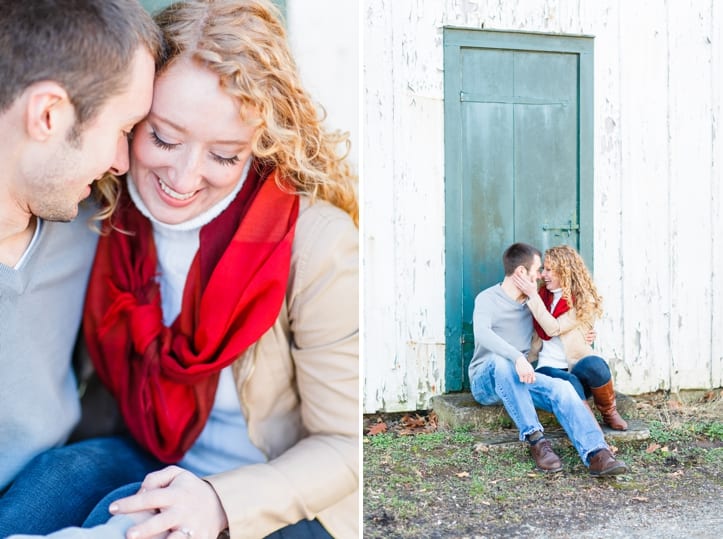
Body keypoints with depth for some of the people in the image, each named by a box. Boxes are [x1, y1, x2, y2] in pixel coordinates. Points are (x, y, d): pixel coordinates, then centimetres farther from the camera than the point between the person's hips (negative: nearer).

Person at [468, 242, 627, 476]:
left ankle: (596, 454, -41)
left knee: (561, 387, -25)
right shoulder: (488, 299, -7)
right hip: (487, 380, -5)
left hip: (519, 380, 5)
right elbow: (482, 332, -28)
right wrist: (517, 358, -43)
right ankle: (535, 439, -35)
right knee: (500, 361, -39)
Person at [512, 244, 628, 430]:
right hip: (548, 368, 2)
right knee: (569, 382, -35)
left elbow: (554, 328, -14)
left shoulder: (585, 301, 0)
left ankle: (609, 413, -11)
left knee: (594, 364, -36)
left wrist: (533, 296, -14)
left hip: (576, 368, -1)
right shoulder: (543, 295, 14)